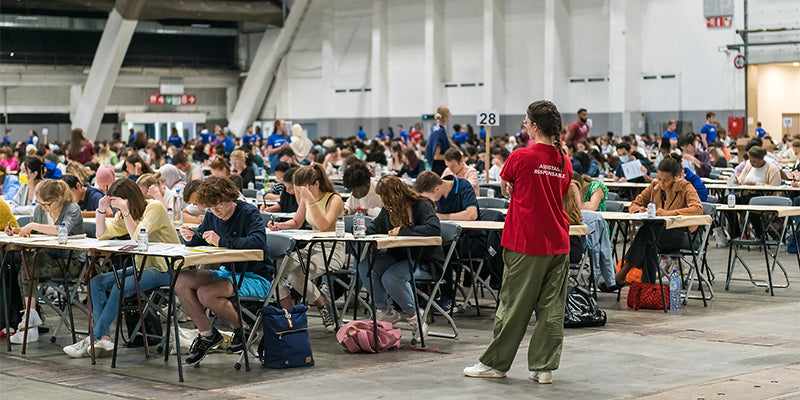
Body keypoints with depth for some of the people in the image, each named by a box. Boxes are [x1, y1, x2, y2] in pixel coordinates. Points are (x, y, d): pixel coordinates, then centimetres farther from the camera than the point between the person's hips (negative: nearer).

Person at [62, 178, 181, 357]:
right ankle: (104, 337, -16)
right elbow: (102, 235, 10)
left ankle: (94, 338, -18)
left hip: (164, 270, -9)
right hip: (141, 266, 9)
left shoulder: (155, 208, -13)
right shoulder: (124, 215, 11)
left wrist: (126, 211, -26)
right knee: (97, 282, -7)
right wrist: (101, 211, -4)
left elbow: (137, 238, -24)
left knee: (120, 287, -28)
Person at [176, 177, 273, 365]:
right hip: (228, 272, 8)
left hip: (256, 278, -8)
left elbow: (258, 241, -31)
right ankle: (207, 334, -1)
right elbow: (200, 239, 17)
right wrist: (191, 237, -9)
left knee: (206, 294, -29)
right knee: (181, 281, -12)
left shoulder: (249, 213, -15)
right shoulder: (211, 216, 5)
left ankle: (242, 329, -6)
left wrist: (221, 241, -37)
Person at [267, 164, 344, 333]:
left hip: (333, 251, -7)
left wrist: (311, 201, -32)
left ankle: (325, 307, -7)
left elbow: (323, 226, -29)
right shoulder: (306, 199, 7)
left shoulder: (334, 200, -14)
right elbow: (297, 222, 21)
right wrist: (279, 225, 1)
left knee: (296, 275, -30)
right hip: (312, 249, 7)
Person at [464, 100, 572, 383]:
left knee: (514, 305, 2)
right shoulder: (564, 162, 6)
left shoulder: (520, 157, -10)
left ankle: (495, 363, 12)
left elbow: (505, 189, 6)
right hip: (557, 242, 5)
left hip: (525, 243, -5)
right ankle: (543, 367, 9)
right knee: (551, 307, 6)